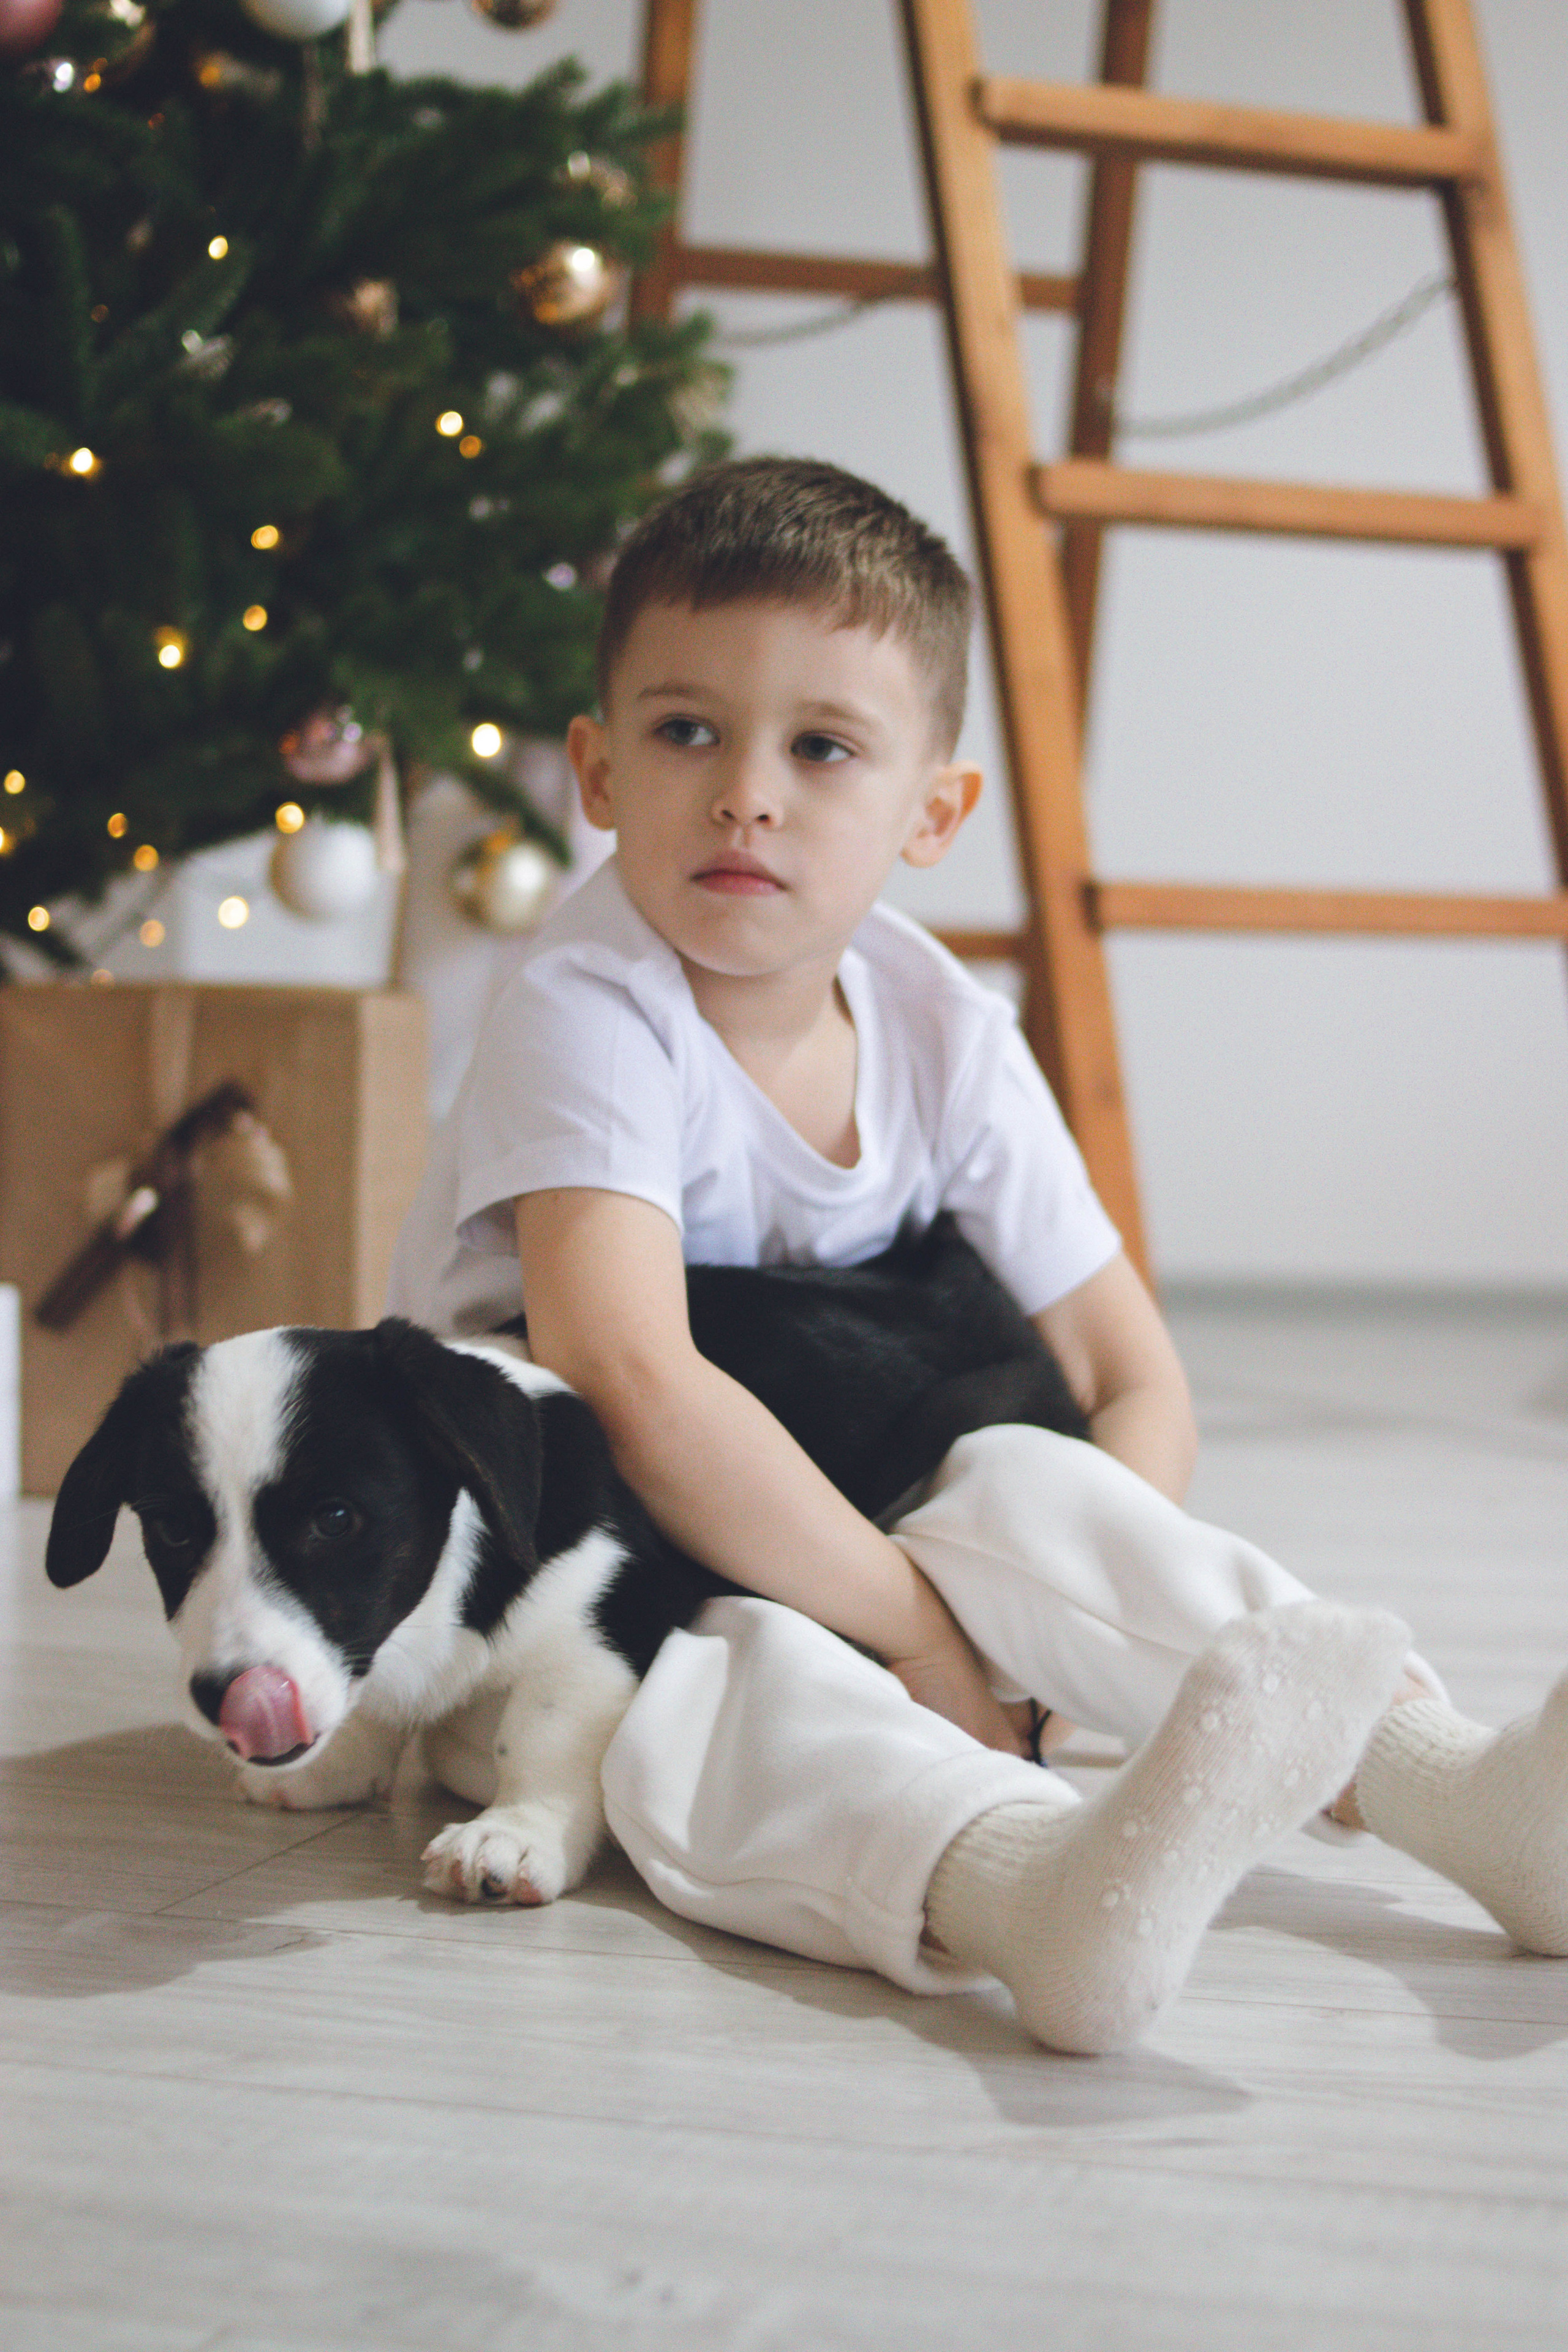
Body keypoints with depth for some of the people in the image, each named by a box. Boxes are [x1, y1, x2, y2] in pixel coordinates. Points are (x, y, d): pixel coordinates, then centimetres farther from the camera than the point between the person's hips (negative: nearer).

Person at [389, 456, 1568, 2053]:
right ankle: (1021, 1885, -66)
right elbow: (636, 1391, -35)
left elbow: (1134, 1379, 1)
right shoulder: (584, 1020, -21)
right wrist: (910, 1617, -29)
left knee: (1029, 1489, -24)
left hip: (827, 1534, 5)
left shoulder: (944, 1038, -4)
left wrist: (1048, 1592, -18)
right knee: (716, 1694, -37)